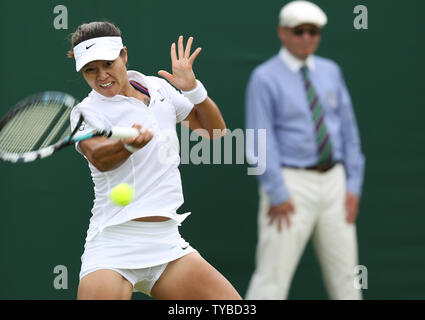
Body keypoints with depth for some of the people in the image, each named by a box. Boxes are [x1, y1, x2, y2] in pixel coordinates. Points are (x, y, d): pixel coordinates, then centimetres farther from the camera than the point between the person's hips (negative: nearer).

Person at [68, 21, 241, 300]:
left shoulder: (158, 87, 13)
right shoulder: (86, 112, -2)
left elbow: (215, 129, 19)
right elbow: (98, 158, -24)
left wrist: (193, 88, 1)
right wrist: (129, 143, -45)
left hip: (168, 244, 4)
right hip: (113, 248, -4)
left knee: (236, 313, -10)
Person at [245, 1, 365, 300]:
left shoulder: (330, 71, 11)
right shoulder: (265, 78, -5)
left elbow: (348, 128, 12)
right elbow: (261, 140, -9)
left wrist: (354, 184, 5)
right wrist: (278, 194, -14)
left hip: (334, 179, 6)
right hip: (292, 182, -5)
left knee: (345, 274, 10)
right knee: (273, 277, -8)